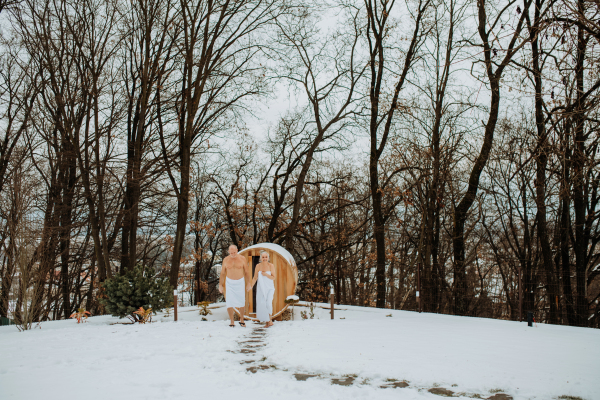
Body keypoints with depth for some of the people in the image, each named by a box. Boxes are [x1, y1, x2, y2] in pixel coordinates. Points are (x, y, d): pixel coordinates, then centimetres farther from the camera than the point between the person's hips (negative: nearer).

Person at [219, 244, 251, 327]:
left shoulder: (242, 258, -8)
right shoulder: (226, 260, -6)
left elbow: (247, 272, -2)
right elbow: (222, 273, 2)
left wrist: (248, 284, -3)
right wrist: (220, 285, 0)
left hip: (240, 282, 0)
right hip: (229, 283, 0)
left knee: (242, 302, 2)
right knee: (229, 302, -7)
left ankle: (241, 320, 22)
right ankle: (232, 322, 4)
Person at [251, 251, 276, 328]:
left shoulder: (271, 266, -7)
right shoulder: (258, 266, -3)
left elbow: (273, 278, -6)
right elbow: (255, 278, 2)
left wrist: (266, 274, -22)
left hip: (270, 287, -2)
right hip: (261, 288, 2)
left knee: (269, 303, -19)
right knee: (262, 305, 0)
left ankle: (269, 319, 0)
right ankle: (267, 322, 17)